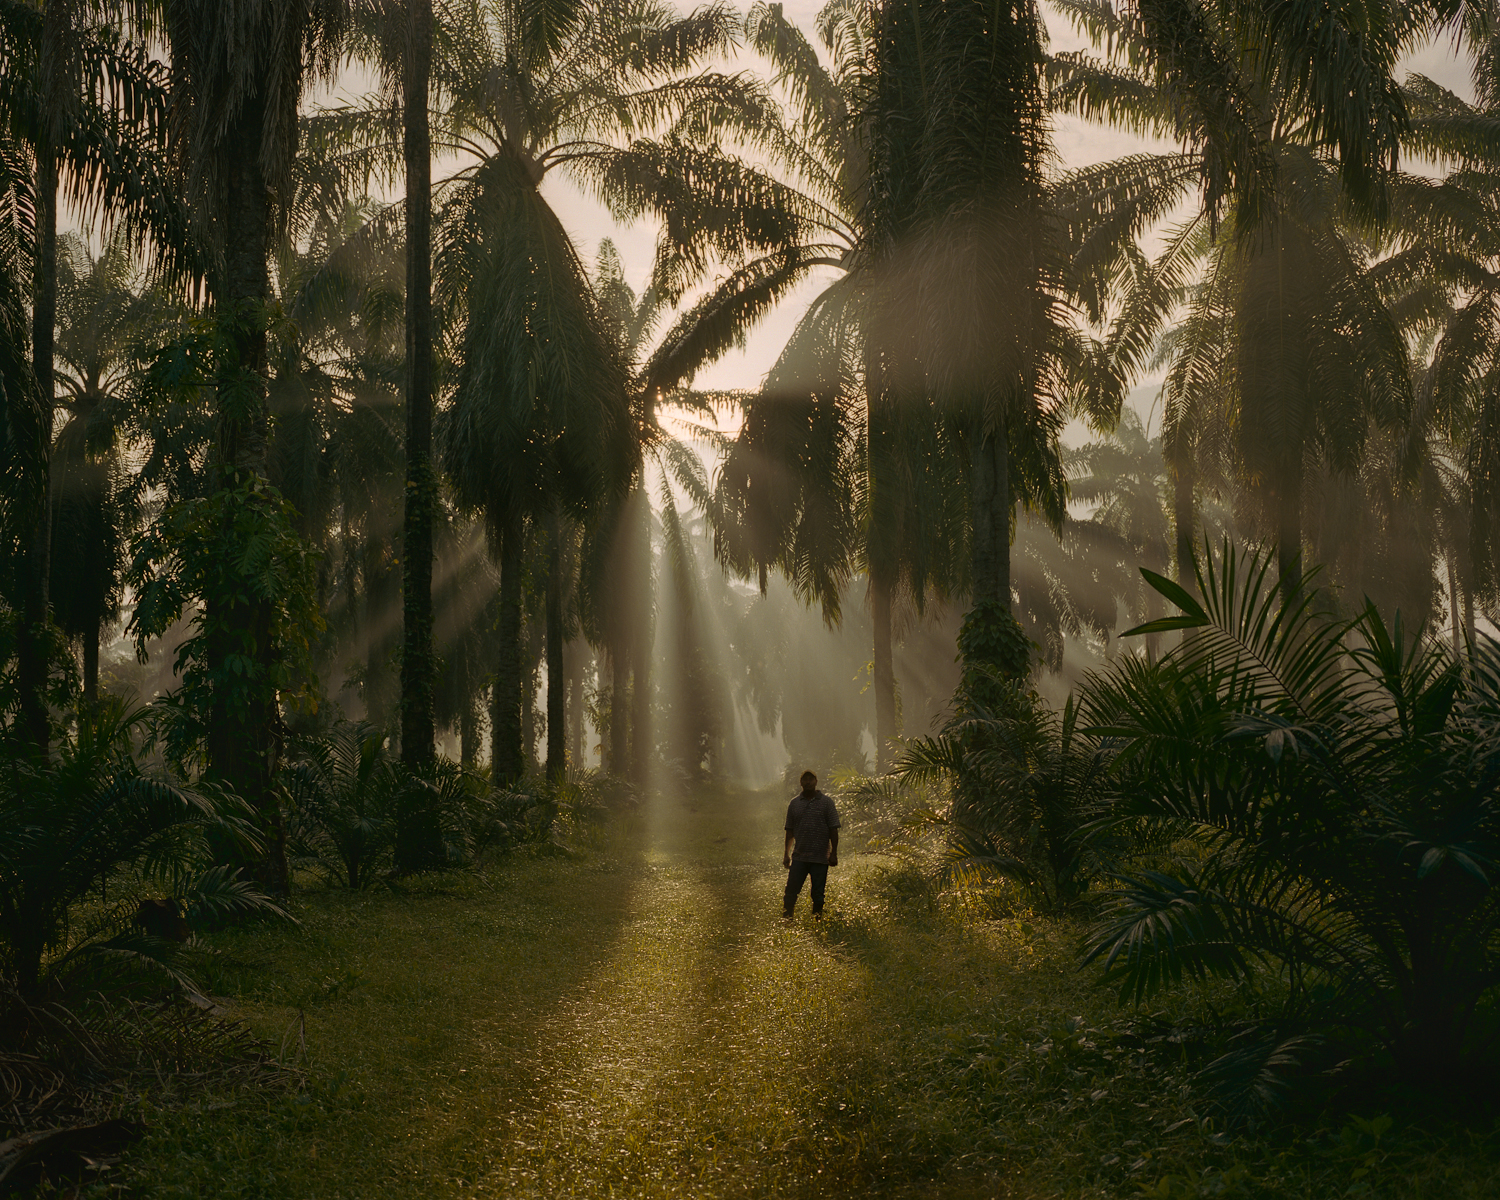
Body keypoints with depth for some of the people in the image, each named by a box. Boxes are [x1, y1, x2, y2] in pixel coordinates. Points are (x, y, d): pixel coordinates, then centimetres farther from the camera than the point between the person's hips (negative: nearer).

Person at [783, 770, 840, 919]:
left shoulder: (826, 803, 2)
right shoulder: (794, 803, 8)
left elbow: (833, 830, 1)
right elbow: (790, 830, 12)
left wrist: (834, 853, -5)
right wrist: (786, 853, 9)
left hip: (820, 858, -1)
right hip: (799, 857, 2)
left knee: (818, 894, 4)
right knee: (791, 891, -3)